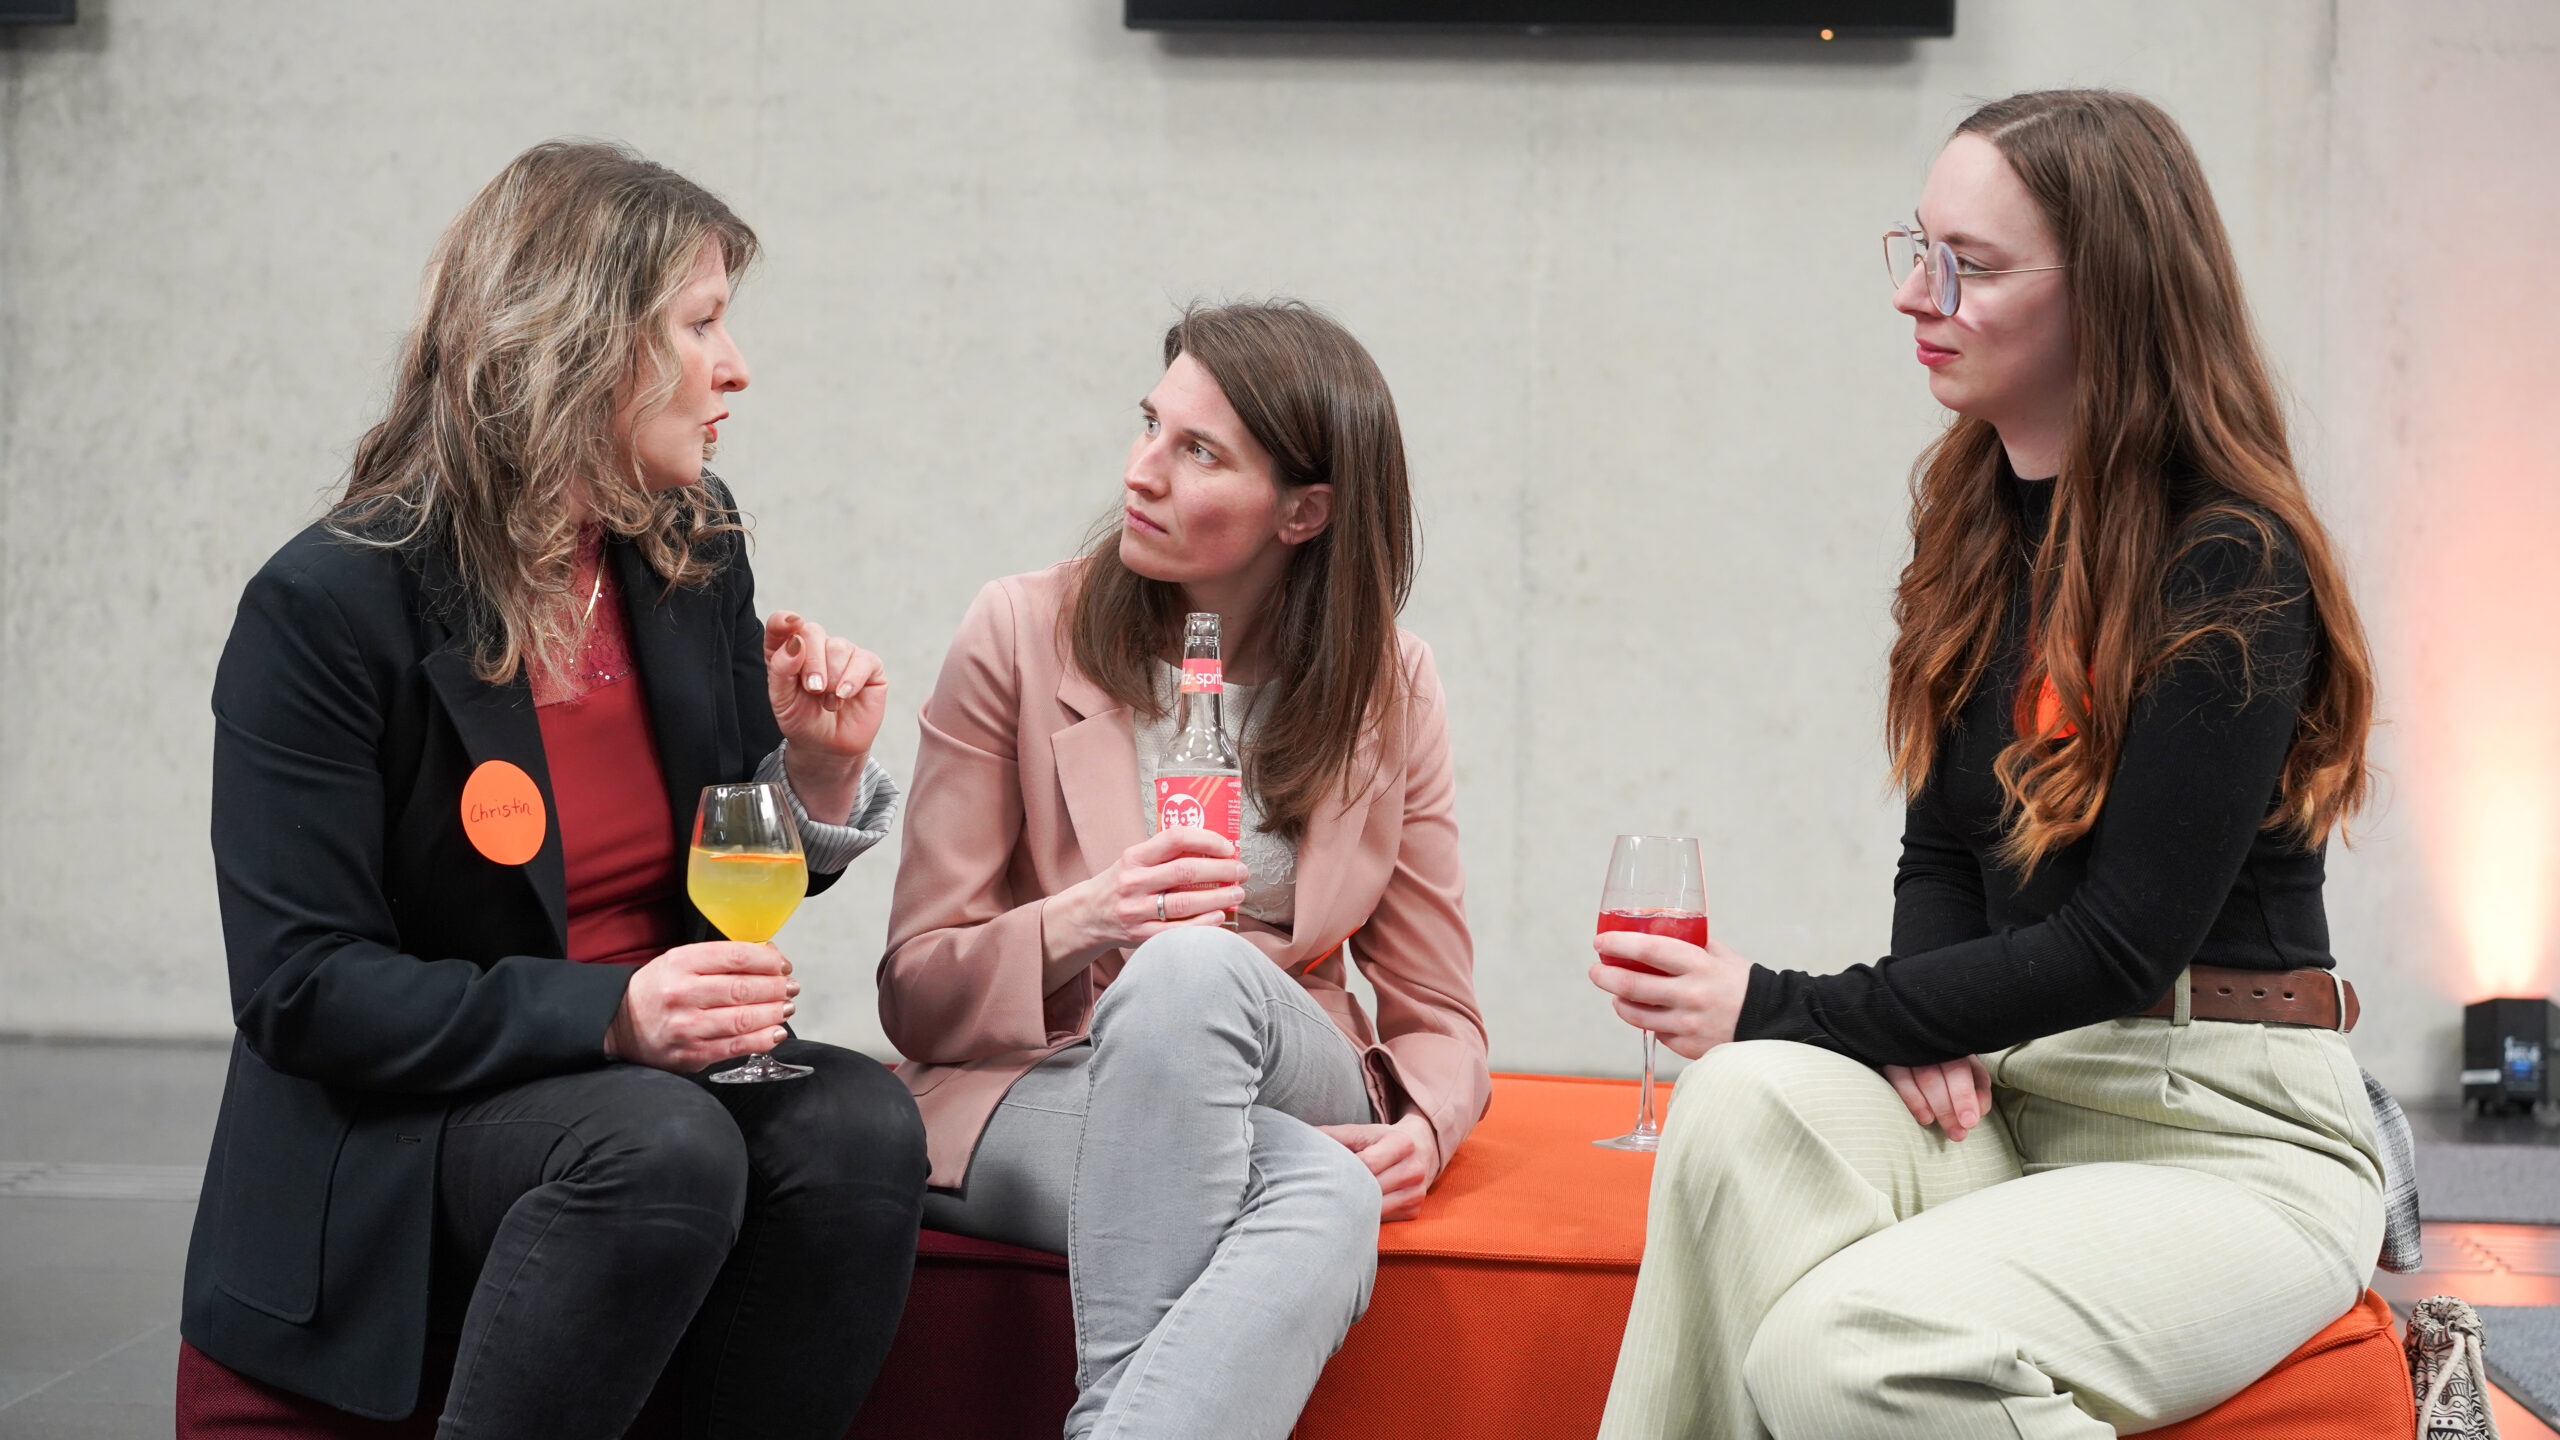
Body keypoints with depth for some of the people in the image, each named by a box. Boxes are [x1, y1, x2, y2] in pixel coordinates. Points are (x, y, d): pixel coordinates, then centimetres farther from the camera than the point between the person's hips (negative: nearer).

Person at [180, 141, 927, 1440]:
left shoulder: (696, 553, 7)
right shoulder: (328, 606, -11)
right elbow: (300, 989, -15)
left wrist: (819, 771, -6)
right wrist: (603, 1013, -26)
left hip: (656, 1076, 5)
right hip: (397, 1130, -5)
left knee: (862, 1123, -25)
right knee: (662, 1145, -34)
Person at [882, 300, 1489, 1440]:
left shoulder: (1389, 686, 5)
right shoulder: (1021, 636, 0)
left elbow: (1436, 1011, 9)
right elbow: (915, 991, -1)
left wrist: (1421, 1126, -16)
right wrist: (1075, 923, -23)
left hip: (1288, 1094, 2)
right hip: (1037, 1096, -2)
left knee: (1196, 969, -37)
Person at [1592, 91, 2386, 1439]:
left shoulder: (2233, 569, -13)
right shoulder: (1973, 518, 10)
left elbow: (2123, 944, -16)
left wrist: (1790, 1008, -14)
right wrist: (1925, 1021, -7)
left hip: (2228, 1135, -6)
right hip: (2004, 1097, 6)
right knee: (1745, 1102, -27)